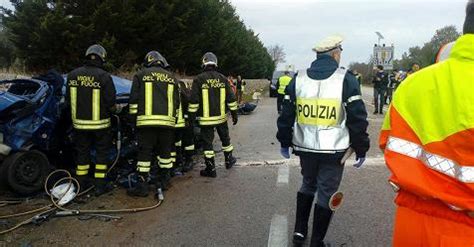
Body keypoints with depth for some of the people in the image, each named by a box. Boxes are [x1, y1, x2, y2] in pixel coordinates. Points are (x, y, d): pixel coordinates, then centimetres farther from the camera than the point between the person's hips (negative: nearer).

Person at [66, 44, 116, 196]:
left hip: (79, 123, 4)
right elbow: (111, 104, -14)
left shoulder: (72, 75, -1)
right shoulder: (104, 77, -16)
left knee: (82, 152, 17)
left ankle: (81, 183, 27)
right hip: (100, 123, -4)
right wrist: (111, 111, 8)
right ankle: (100, 185, 11)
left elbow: (68, 100, 7)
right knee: (102, 152, 9)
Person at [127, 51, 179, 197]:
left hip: (146, 120, -3)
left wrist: (133, 115, 11)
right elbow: (176, 102, 18)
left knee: (145, 153, 0)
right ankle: (163, 181, 21)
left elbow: (134, 99, 3)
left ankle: (142, 185, 0)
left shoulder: (140, 75, 6)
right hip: (167, 121, 3)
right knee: (165, 152, 13)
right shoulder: (171, 78, 16)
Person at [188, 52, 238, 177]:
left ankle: (211, 169, 9)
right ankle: (229, 160, 36)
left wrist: (192, 116, -1)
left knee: (207, 142, 5)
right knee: (225, 139, 21)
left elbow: (194, 101, -10)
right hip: (221, 116, 3)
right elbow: (231, 98, 3)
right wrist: (234, 113, 11)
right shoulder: (222, 78, 1)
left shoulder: (198, 79, -9)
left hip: (206, 118, -3)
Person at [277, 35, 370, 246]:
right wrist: (361, 149, 1)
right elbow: (358, 119, -9)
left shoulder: (298, 79, 3)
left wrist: (284, 142, 17)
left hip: (305, 147, 4)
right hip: (334, 150, -4)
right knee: (326, 193, 9)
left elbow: (286, 114, 6)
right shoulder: (346, 79, -8)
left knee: (308, 185, 24)